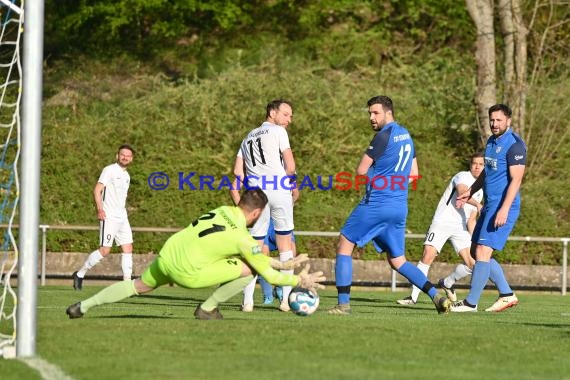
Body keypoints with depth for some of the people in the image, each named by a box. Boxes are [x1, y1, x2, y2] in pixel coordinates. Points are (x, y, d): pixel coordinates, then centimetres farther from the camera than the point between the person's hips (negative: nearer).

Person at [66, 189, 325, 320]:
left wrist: (283, 264, 23)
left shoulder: (223, 211, 11)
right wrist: (300, 281, 9)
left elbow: (258, 256, 22)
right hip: (185, 272, -7)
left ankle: (83, 306, 27)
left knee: (139, 286, 30)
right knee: (248, 270, -3)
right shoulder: (242, 238, -11)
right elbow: (268, 275, -4)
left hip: (165, 255, 7)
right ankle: (208, 309, 10)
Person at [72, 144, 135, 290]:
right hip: (108, 216, -8)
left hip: (122, 217, 8)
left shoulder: (126, 175, 19)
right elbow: (97, 190, -14)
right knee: (105, 250, -11)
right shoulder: (110, 170, -7)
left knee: (128, 248, 1)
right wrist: (100, 209, -26)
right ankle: (80, 274, 1)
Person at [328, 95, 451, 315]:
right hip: (400, 207, 8)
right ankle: (437, 297, 1)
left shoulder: (384, 136, -11)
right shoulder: (406, 136, 15)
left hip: (376, 204, -8)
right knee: (398, 261, 14)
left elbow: (361, 171, -9)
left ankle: (343, 303, -4)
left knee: (344, 246, 3)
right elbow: (413, 174, 22)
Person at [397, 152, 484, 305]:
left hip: (460, 227, 6)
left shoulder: (480, 190, 20)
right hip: (442, 222, -6)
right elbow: (462, 193, -25)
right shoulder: (463, 177, -2)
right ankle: (413, 296, -14)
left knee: (472, 263, -9)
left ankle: (447, 283, 19)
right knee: (428, 255, -21)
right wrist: (478, 205, -41)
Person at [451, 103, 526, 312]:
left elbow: (515, 180, -19)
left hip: (503, 207, -10)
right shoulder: (492, 141, 14)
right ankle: (507, 295, 16)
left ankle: (471, 302, -8)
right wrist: (470, 192, 22)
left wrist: (504, 210, -25)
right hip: (489, 205, 10)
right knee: (476, 252, 11)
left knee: (483, 251, -12)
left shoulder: (514, 144, -14)